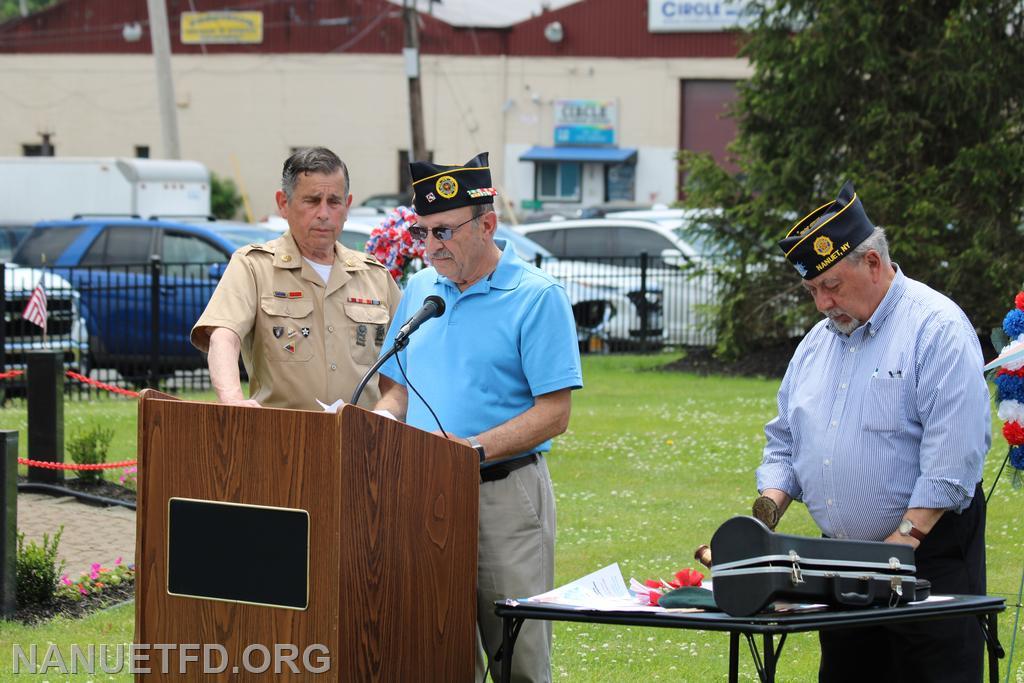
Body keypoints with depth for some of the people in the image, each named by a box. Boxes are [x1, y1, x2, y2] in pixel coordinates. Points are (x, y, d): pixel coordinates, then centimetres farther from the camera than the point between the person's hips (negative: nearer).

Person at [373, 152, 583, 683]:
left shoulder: (538, 297, -5)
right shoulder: (419, 290, 14)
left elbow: (553, 414, -10)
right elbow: (397, 389, 19)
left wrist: (474, 448, -21)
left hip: (504, 494, -5)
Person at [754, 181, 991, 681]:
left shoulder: (937, 328, -9)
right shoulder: (817, 343, 16)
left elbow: (953, 454, -18)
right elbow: (784, 442, 23)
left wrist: (906, 538, -22)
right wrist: (768, 506, 4)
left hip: (929, 555, -7)